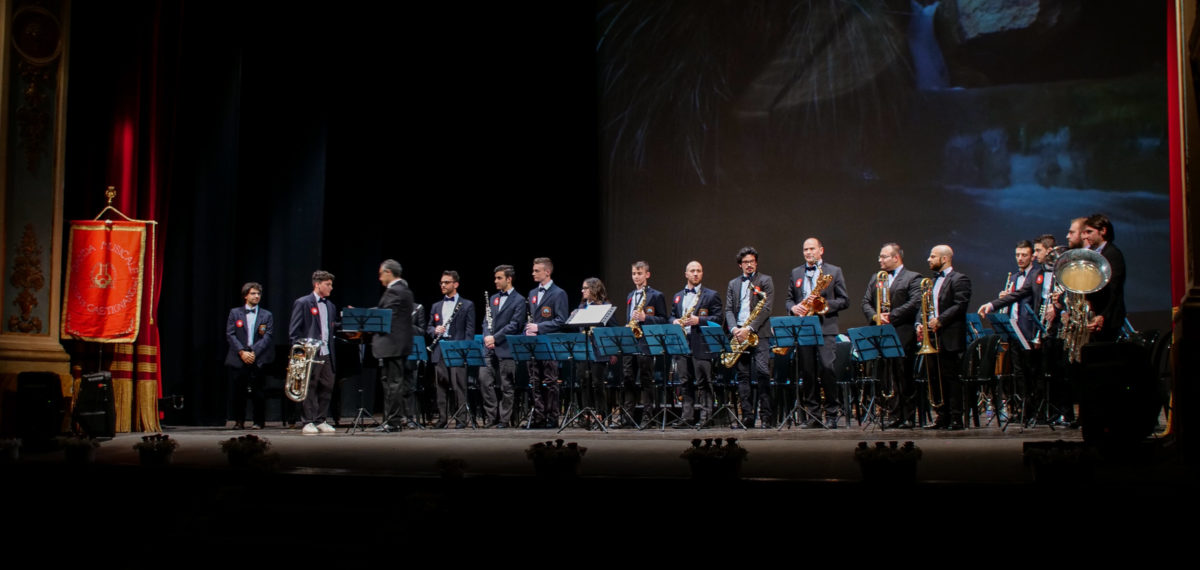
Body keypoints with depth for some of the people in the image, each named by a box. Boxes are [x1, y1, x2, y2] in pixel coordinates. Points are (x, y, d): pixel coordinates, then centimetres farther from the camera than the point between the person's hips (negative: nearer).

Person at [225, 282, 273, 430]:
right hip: (238, 359, 1)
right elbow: (230, 334, 3)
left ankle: (259, 421, 6)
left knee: (257, 392, -3)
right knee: (238, 391, 1)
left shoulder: (266, 315, 11)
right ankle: (239, 421, 11)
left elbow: (268, 336, 1)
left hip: (258, 359, -1)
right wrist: (242, 352, -9)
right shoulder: (235, 313, 11)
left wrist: (254, 352, -11)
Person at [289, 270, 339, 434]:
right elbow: (294, 331, -5)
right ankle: (307, 422, 4)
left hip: (326, 355, 6)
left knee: (326, 388, 6)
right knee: (309, 389, -2)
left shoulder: (330, 306, 18)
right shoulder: (302, 303, -2)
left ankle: (320, 421, 15)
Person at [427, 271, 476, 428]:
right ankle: (442, 419, 8)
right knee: (441, 386, 4)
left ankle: (461, 420, -5)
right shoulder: (436, 306, 20)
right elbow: (429, 327, 20)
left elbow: (470, 330, 0)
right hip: (439, 351, 5)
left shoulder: (467, 305, 5)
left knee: (459, 386, -7)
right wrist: (435, 331, -4)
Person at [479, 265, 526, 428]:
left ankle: (504, 419, 7)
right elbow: (487, 321, 16)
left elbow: (514, 325, -10)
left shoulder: (518, 300, -2)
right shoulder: (493, 299, 18)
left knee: (506, 387, 0)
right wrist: (487, 336, -4)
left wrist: (495, 338, -14)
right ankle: (491, 416, 6)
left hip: (506, 349, -6)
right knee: (484, 380, -3)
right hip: (490, 349, 6)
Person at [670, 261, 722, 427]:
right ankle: (686, 417, 9)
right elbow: (672, 317, 23)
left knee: (703, 383, -5)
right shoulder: (678, 297, 20)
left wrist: (698, 320, -16)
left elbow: (717, 319, -4)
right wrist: (674, 322, 0)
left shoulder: (711, 295, 4)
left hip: (701, 345, -5)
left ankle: (705, 418, -4)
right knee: (685, 383, 6)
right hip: (681, 344, 5)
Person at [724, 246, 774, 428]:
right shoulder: (733, 284, 18)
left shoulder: (765, 281, 5)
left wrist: (749, 328, -14)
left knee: (762, 372, -13)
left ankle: (766, 416, -12)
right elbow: (728, 310, 11)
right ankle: (747, 417, 4)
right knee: (743, 376, 3)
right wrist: (734, 329, -8)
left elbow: (767, 308, -5)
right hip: (739, 336, 4)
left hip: (759, 333, -4)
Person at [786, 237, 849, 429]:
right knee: (808, 373, 2)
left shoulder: (834, 271, 8)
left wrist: (827, 305, -13)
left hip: (825, 328, -3)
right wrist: (793, 308, -3)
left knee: (827, 368, -13)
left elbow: (844, 300, 4)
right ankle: (813, 415, 7)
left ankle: (832, 415, -7)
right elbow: (789, 298, 19)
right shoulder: (795, 273, 18)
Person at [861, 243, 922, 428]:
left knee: (905, 378, -2)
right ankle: (893, 417, 8)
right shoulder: (875, 278, 19)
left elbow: (915, 303, -12)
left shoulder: (913, 278, 0)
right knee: (887, 379, 4)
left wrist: (891, 316, -15)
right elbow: (866, 302, 14)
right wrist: (875, 316, -6)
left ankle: (908, 418, 3)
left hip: (903, 335, -5)